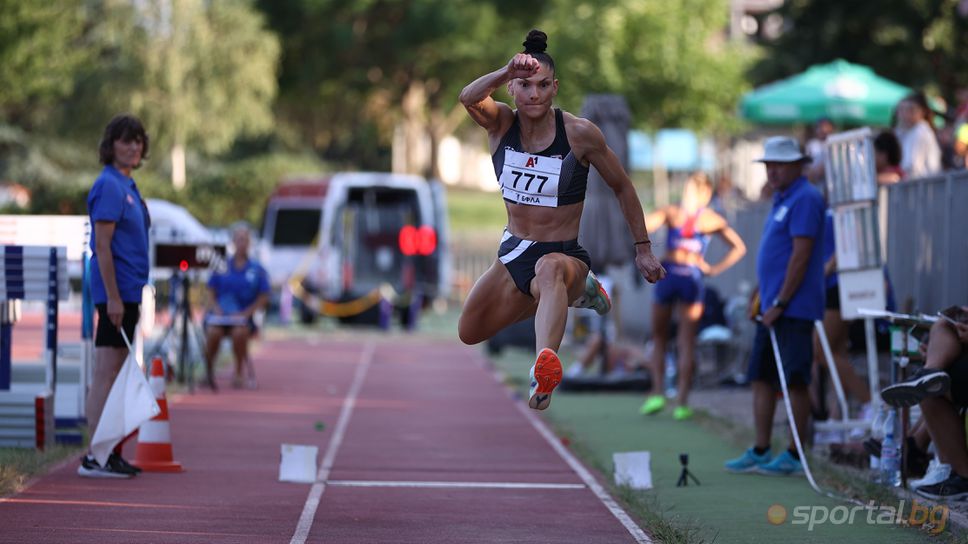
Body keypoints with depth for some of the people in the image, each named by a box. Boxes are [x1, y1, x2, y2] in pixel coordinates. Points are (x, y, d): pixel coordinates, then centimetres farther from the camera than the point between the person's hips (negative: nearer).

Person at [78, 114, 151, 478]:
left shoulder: (126, 186, 16)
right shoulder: (109, 185, -12)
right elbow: (102, 245, -17)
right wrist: (113, 297, -21)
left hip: (127, 293, 10)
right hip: (116, 291, -10)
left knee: (113, 373, 11)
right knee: (106, 373, -8)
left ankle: (109, 453, 16)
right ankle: (96, 457, -8)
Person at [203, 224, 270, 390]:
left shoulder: (257, 270, 8)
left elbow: (263, 298, 4)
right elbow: (211, 293, 9)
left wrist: (245, 313, -9)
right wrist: (216, 309, -10)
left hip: (243, 316, 0)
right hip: (220, 314, 0)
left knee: (240, 332, -35)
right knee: (213, 332, -33)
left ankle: (239, 373, -12)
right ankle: (208, 372, -12)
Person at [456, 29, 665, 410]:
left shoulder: (580, 134, -11)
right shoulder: (500, 123, -6)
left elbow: (622, 187, 3)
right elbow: (468, 98, -30)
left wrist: (643, 249, 2)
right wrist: (507, 72, -50)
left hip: (565, 255, -6)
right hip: (514, 252, 6)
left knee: (549, 269, -42)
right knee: (469, 333, 17)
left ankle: (545, 367, -69)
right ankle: (573, 294, 34)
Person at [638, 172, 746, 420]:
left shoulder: (670, 212, 5)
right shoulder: (712, 220, 7)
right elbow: (739, 248, 5)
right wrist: (714, 269, 4)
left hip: (666, 273, 0)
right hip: (692, 278, 0)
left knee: (659, 338, 13)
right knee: (687, 342, 4)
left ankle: (657, 392, 0)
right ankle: (682, 402, 0)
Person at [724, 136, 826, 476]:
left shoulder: (805, 199, -12)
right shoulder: (781, 200, 19)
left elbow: (801, 255, -18)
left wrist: (779, 303, -19)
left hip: (793, 308, -10)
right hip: (773, 308, 10)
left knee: (794, 381, -5)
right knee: (761, 378, 9)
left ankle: (794, 456, -1)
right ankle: (760, 452, 13)